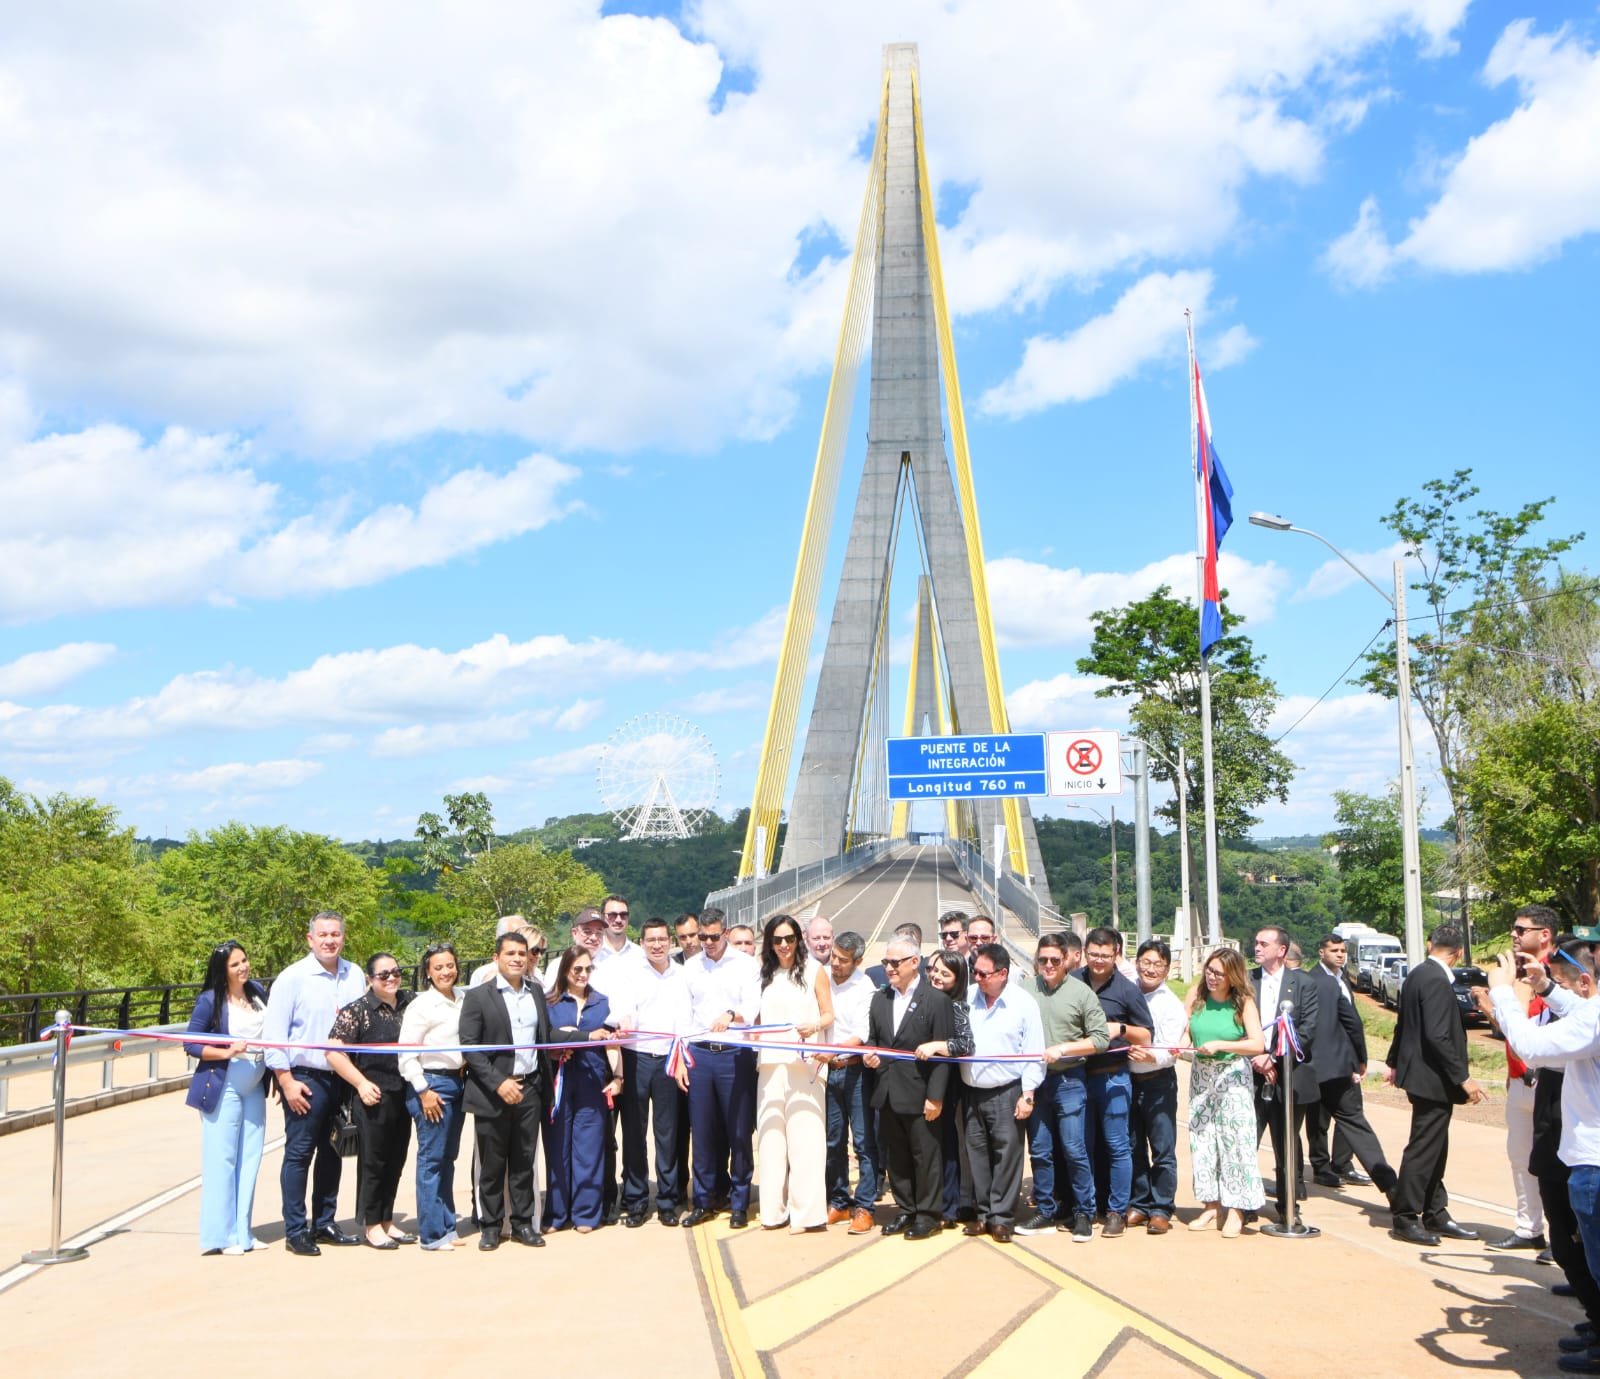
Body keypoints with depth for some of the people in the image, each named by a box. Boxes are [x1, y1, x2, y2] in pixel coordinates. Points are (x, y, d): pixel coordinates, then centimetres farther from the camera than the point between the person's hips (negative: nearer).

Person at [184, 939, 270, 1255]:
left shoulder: (258, 991, 7)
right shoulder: (210, 1001, -10)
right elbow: (191, 1045, -10)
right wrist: (227, 1052, -22)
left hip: (254, 1087, 6)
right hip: (222, 1086, -6)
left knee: (250, 1158, 8)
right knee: (222, 1159, -4)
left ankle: (241, 1232, 16)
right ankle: (220, 1236, 3)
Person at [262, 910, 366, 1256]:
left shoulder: (355, 976, 7)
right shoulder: (292, 978, -7)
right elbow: (273, 1035, -8)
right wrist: (287, 1081, -12)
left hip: (343, 1077, 5)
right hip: (305, 1078, -5)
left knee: (332, 1153, 13)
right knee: (299, 1154, -1)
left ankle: (324, 1223, 24)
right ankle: (295, 1230, 7)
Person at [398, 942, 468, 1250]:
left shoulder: (463, 1000, 7)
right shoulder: (420, 1006, -10)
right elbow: (407, 1055, -11)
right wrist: (423, 1091, -12)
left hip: (457, 1083, 6)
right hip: (432, 1083, -6)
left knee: (448, 1158, 12)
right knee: (431, 1159, -3)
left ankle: (447, 1226, 19)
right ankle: (432, 1233, 2)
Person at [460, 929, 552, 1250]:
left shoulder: (536, 992, 10)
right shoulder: (478, 996, -5)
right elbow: (470, 1047, -10)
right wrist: (498, 1083, -16)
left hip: (529, 1089, 4)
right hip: (493, 1092, -4)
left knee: (524, 1161, 10)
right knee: (492, 1164, 5)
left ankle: (522, 1223, 19)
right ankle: (490, 1226, 16)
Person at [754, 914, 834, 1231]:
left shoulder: (814, 971, 6)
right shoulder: (764, 975, 16)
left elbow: (828, 1015, 4)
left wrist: (815, 1026, -15)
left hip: (804, 1063, -4)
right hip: (769, 1063, 4)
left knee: (804, 1136, -6)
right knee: (770, 1134, 3)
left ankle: (806, 1211, -3)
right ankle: (774, 1209, 11)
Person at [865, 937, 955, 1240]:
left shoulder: (937, 1000, -7)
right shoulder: (880, 999, 12)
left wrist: (935, 1096, -13)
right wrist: (869, 1055, -2)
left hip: (919, 1094, -6)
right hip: (887, 1093, 6)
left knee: (925, 1155, 2)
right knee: (895, 1156, 12)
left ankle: (927, 1215, 14)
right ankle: (905, 1211, 24)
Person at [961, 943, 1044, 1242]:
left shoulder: (1023, 1003, -5)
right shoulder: (969, 1000, 5)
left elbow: (1034, 1053, -5)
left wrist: (1028, 1094, -8)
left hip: (1007, 1093, -4)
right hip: (973, 1093, 4)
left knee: (1006, 1155, -2)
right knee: (977, 1153, 8)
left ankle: (1002, 1217, 7)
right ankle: (981, 1212, 19)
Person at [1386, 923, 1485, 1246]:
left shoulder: (1417, 975, 11)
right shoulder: (1437, 981, -19)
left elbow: (1405, 1024, 21)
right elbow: (1437, 1036, -25)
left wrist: (1395, 1062, 31)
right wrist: (1463, 1077, -21)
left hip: (1420, 1072, 10)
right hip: (1433, 1077, -10)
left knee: (1434, 1148, 15)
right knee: (1423, 1149, -2)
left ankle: (1435, 1214, 23)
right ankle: (1405, 1219, 5)